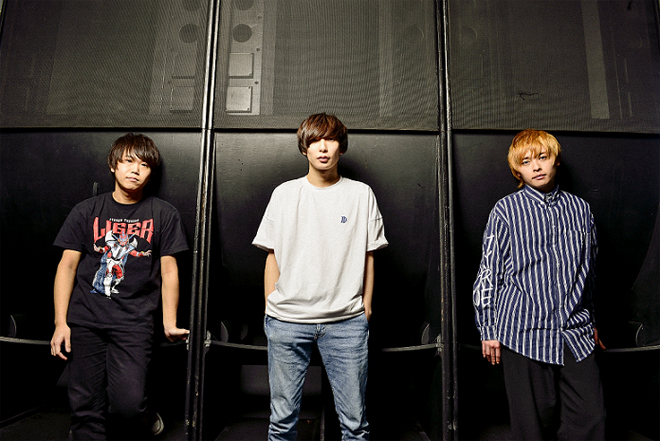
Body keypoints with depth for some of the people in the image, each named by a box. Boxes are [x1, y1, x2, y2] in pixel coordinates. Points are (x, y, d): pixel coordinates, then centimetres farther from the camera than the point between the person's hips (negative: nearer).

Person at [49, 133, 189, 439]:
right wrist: (60, 322, 0)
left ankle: (144, 416, 21)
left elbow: (169, 271, 2)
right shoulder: (86, 211, 7)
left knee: (127, 403, -11)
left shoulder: (164, 215, 3)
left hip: (134, 321, -2)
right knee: (86, 408, 4)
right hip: (85, 319, 2)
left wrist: (169, 323, -3)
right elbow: (67, 265, 6)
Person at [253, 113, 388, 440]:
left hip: (347, 321, 0)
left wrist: (366, 305, 4)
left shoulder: (362, 194, 6)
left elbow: (368, 256, 8)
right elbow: (272, 256, 9)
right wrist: (271, 308, 5)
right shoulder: (284, 193, 7)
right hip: (287, 320, 1)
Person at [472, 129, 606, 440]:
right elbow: (488, 273, 1)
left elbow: (588, 271, 19)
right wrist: (488, 330, 0)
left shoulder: (580, 209, 10)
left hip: (575, 333, 4)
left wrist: (590, 321, 23)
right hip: (524, 332, -3)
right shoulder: (506, 211, -1)